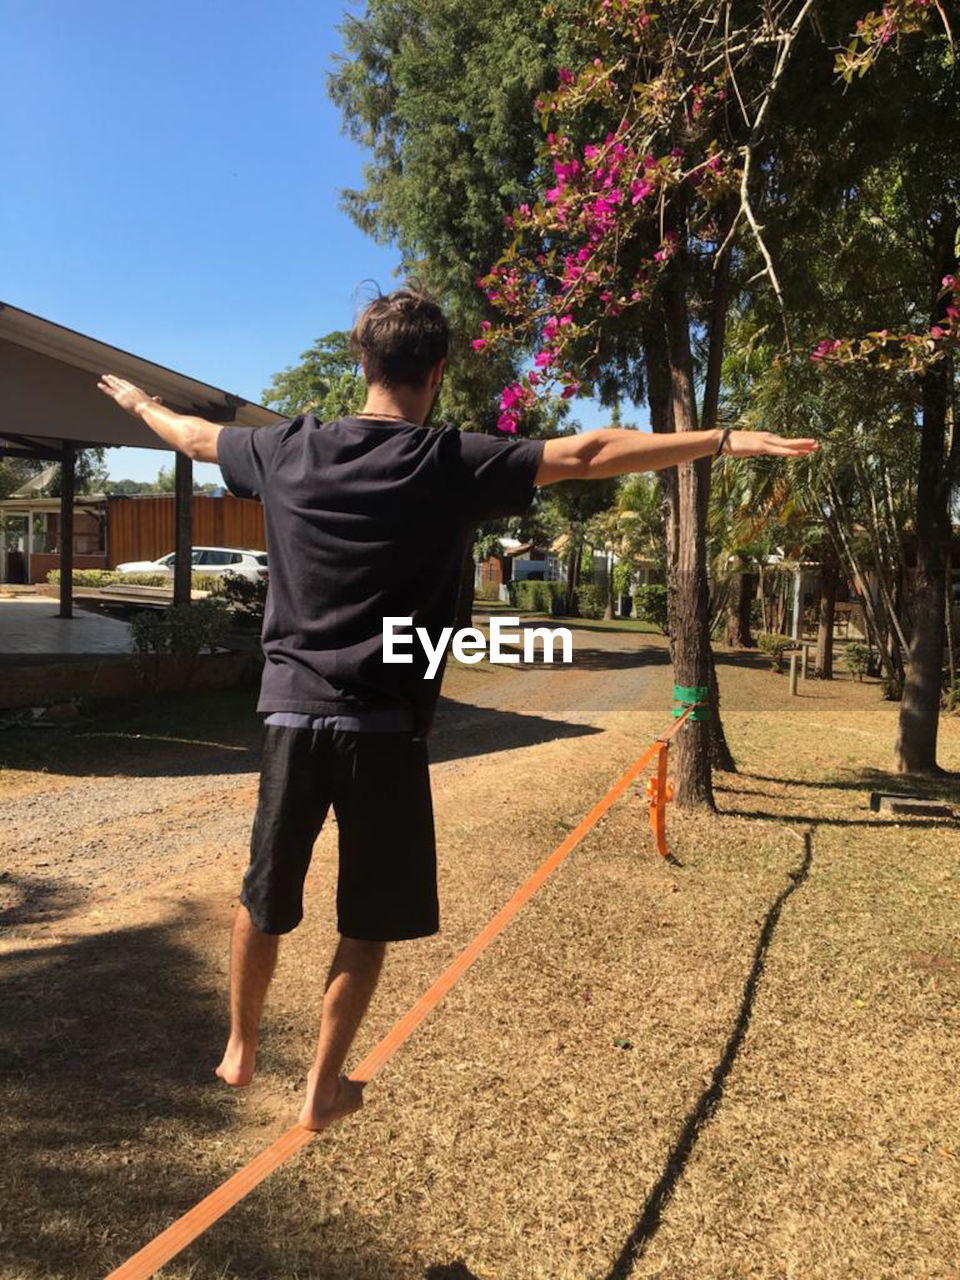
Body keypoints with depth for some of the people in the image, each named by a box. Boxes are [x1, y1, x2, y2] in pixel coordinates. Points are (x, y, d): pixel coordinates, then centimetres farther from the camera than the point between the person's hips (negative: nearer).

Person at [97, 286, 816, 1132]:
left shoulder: (289, 451, 4)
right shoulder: (454, 464, -8)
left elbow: (196, 436, 23)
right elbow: (590, 454, -13)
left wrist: (137, 401, 45)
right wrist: (726, 440, -9)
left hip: (293, 716, 4)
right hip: (383, 729, -3)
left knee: (264, 898, 21)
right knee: (368, 922, 14)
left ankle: (240, 1050, 41)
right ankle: (324, 1088, 26)